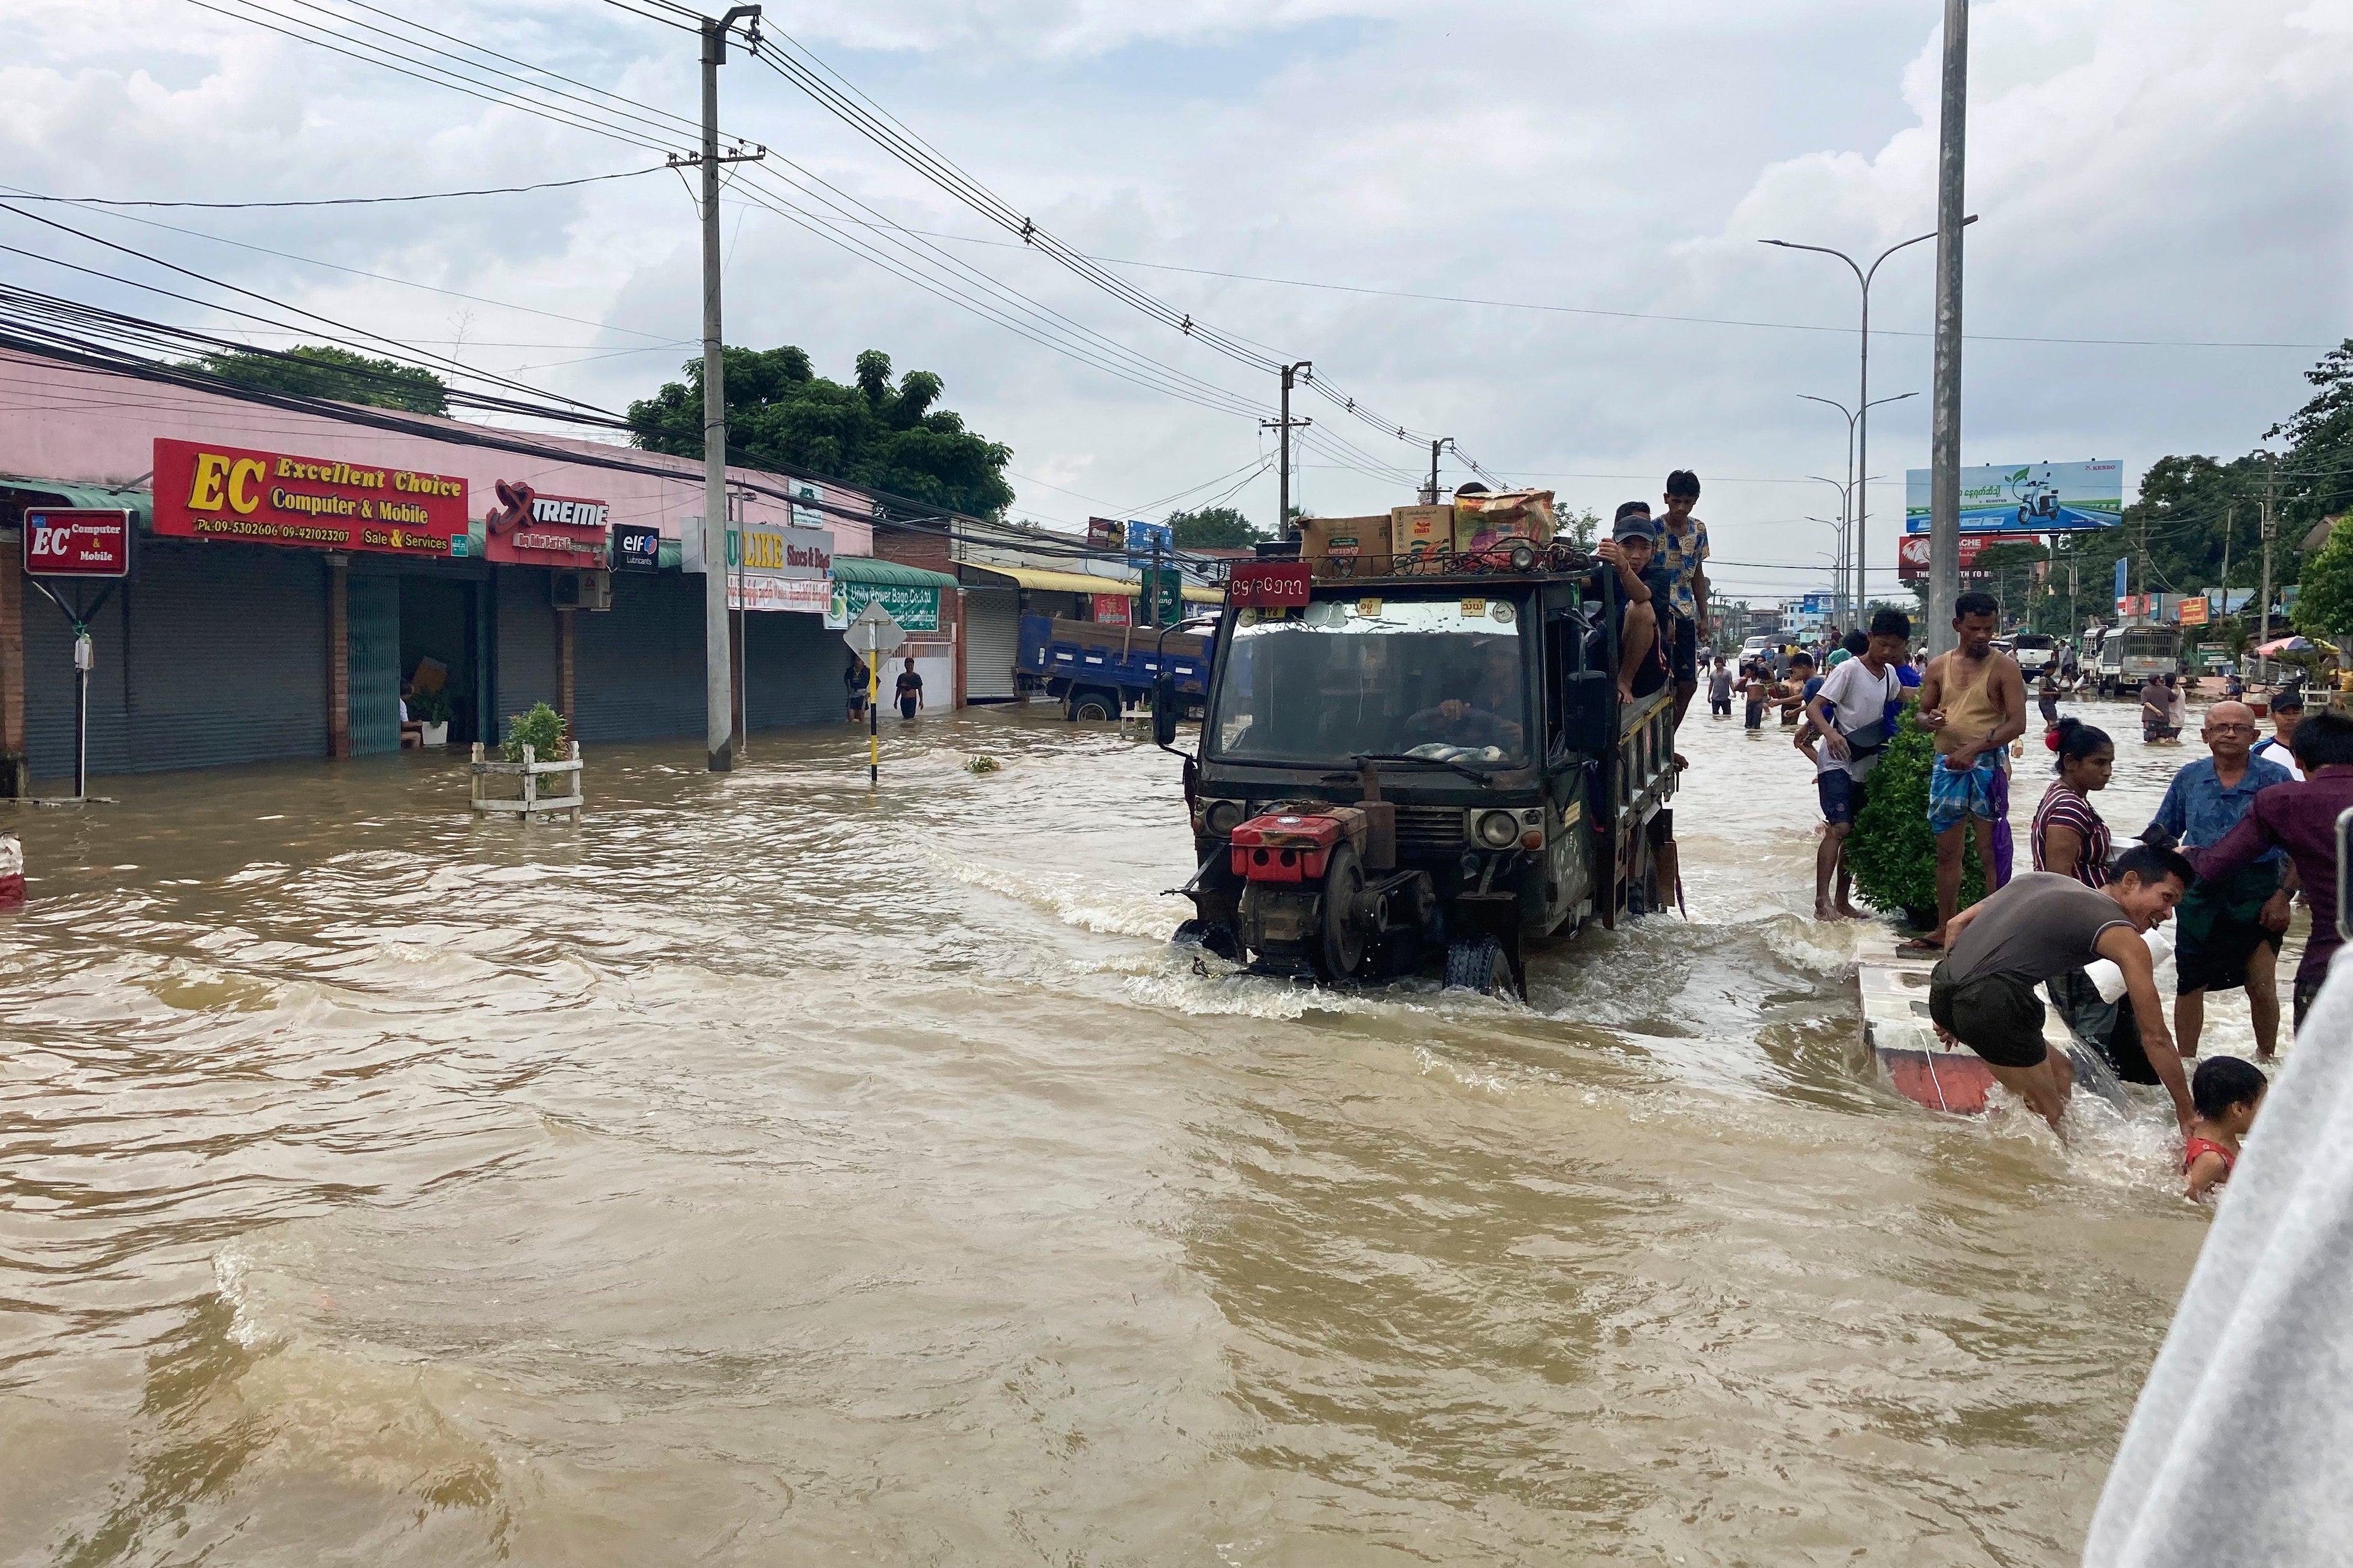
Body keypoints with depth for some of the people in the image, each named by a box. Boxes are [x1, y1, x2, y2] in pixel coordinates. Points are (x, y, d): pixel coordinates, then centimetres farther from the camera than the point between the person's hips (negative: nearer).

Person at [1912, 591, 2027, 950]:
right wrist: (1931, 720, -9)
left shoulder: (2004, 667, -4)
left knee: (1991, 851, -3)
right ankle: (1945, 930, 20)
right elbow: (1922, 715, 16)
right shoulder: (1938, 666, 9)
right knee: (1947, 852, 11)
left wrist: (1973, 748, -23)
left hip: (1987, 764, -5)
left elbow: (2017, 723, -11)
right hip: (1946, 765, 5)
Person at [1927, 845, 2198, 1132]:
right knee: (2048, 1118, 8)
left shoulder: (2038, 879, 24)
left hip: (1940, 990, 8)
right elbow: (2155, 1038, 8)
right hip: (1990, 1001, -8)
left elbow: (1956, 924, 24)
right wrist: (2187, 1115, 18)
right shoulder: (2123, 937, 5)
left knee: (2060, 1072, 23)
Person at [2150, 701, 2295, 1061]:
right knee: (2190, 985, 8)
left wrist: (2283, 895, -10)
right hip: (2200, 893, 2)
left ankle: (2265, 1059, 21)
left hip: (2256, 894, -2)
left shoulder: (2275, 779, -4)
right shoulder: (2188, 778, 4)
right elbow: (2161, 834, 15)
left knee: (2261, 986, -3)